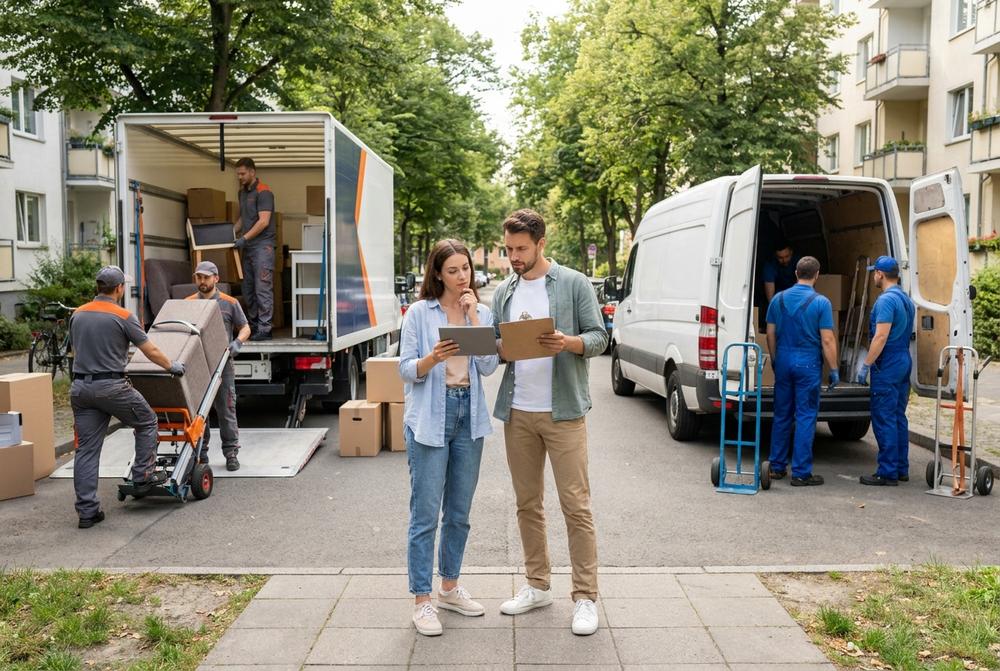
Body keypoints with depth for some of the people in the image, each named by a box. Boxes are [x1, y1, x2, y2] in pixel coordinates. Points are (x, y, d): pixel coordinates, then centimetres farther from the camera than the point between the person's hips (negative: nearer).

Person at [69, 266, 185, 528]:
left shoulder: (77, 315, 10)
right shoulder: (123, 316, -8)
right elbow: (151, 352, -3)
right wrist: (172, 366, 14)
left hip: (80, 386, 6)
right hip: (111, 386, -6)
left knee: (86, 450, 6)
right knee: (146, 421, 19)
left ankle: (87, 511, 7)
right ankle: (143, 475, 20)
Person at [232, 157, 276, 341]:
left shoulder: (263, 192, -10)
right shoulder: (243, 191, 17)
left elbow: (263, 221, -17)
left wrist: (244, 238, -18)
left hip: (262, 246, -9)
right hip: (248, 247, 9)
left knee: (263, 288, -10)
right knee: (248, 289, 11)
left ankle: (264, 329, -9)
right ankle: (253, 324, 19)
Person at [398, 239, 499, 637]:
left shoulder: (482, 313, 7)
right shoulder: (419, 313, -3)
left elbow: (488, 367, -5)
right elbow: (406, 370, -5)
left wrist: (474, 315, -9)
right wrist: (434, 357, -25)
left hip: (469, 417, 4)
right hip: (429, 418, -4)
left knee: (459, 513, 13)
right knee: (426, 514, -3)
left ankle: (449, 588, 29)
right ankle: (422, 601, 8)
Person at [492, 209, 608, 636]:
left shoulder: (574, 284, -2)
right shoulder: (504, 292, 12)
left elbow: (598, 337, -3)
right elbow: (496, 344, 15)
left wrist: (568, 342, -24)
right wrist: (495, 348, -9)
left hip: (563, 411, -5)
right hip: (517, 412, 5)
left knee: (576, 505, -2)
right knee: (527, 503, 12)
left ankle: (585, 597, 7)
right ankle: (537, 585, 25)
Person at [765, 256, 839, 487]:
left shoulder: (779, 299, 4)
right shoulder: (821, 302, -8)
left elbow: (771, 334, 9)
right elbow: (827, 340, -10)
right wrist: (834, 370, -2)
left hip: (783, 361, 4)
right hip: (808, 363, -4)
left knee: (782, 415, 12)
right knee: (806, 417, 0)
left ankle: (777, 467, 17)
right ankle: (801, 472, 1)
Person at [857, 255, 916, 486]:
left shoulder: (886, 300, -16)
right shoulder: (906, 299, 14)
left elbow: (881, 337, -22)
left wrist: (865, 365, -17)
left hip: (887, 366, -9)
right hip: (904, 362, 10)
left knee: (884, 420, -5)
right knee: (898, 418, 14)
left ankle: (888, 473, -3)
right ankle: (901, 469, 19)